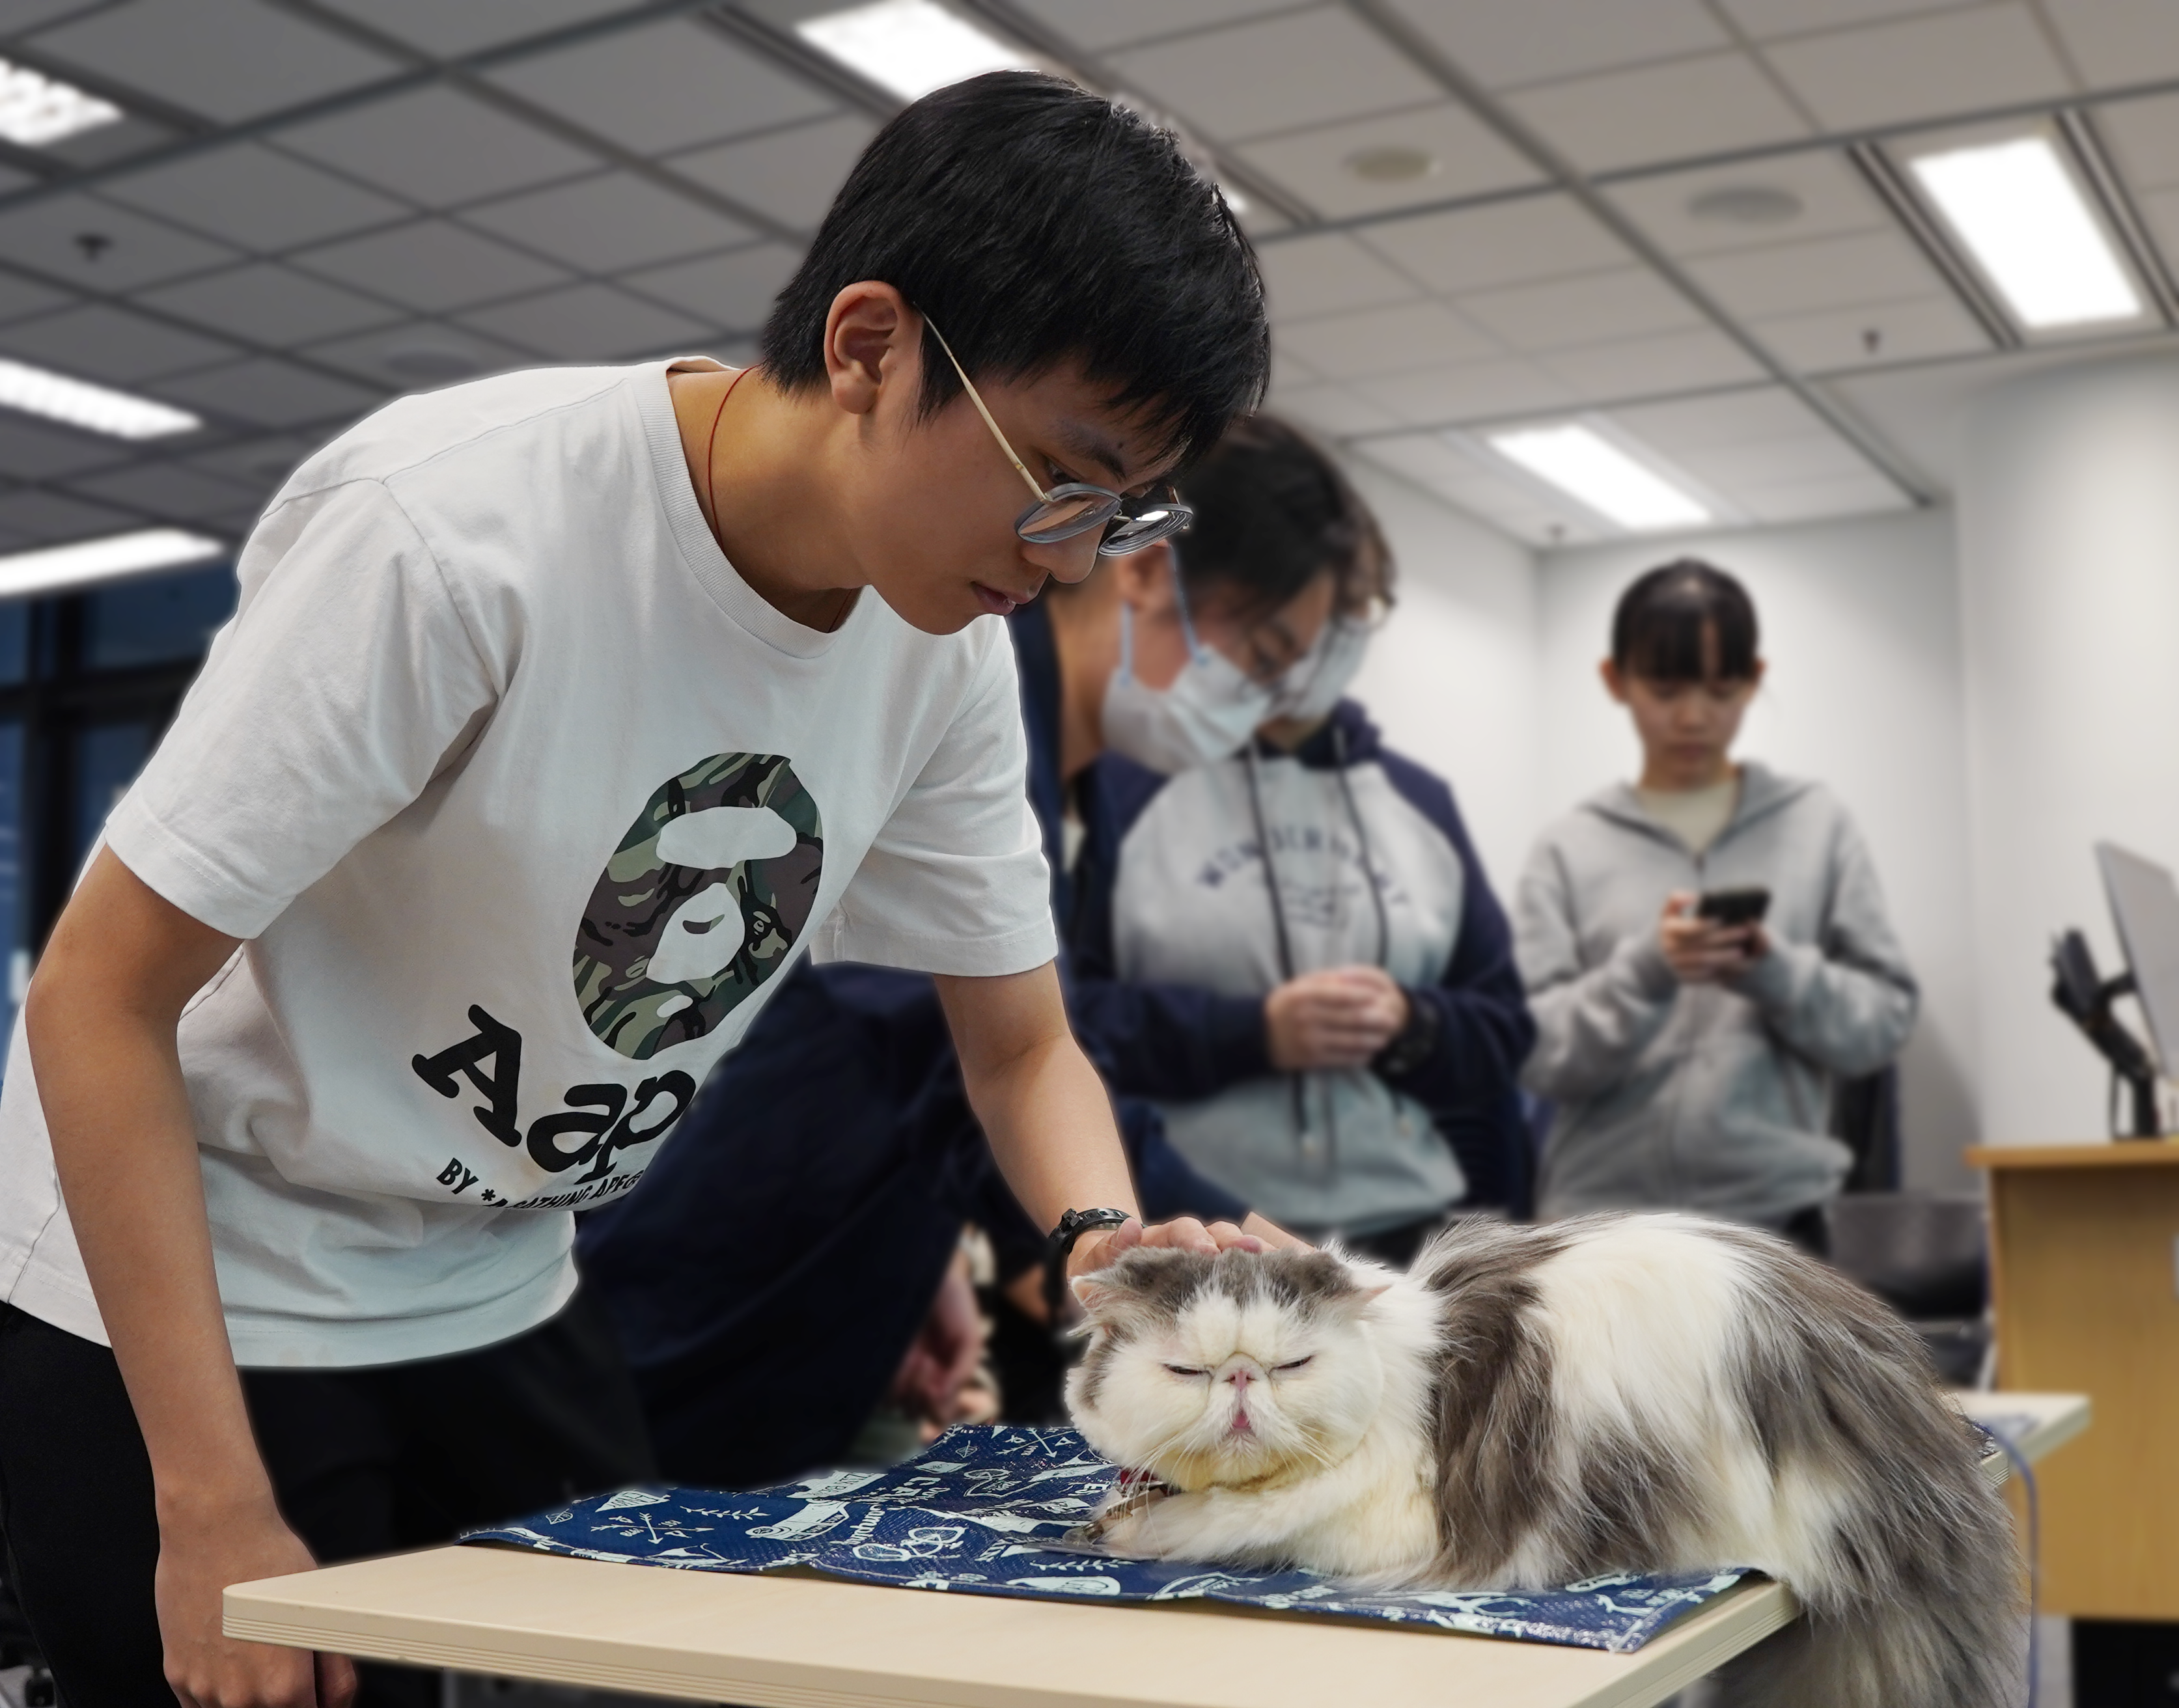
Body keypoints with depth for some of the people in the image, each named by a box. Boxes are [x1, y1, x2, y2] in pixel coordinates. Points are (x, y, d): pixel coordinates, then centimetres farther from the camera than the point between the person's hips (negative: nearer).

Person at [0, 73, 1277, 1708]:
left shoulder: (949, 647, -9)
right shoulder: (453, 530, -28)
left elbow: (1021, 1049, 2)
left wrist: (1110, 1243, -21)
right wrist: (215, 1519, -23)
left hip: (498, 1298, 6)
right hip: (176, 1291, -5)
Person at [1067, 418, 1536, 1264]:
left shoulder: (1417, 799, 15)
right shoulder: (1113, 783, -3)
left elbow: (1500, 1026, 16)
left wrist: (1416, 1025, -7)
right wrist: (1250, 1031, -19)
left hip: (1409, 1242, 5)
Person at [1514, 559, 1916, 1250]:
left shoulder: (1817, 825, 5)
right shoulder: (1571, 849, 2)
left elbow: (1886, 1014, 2)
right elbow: (1534, 1049, -5)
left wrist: (1777, 972, -17)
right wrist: (1644, 971, -21)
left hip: (1771, 1219, 0)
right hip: (1608, 1218, 0)